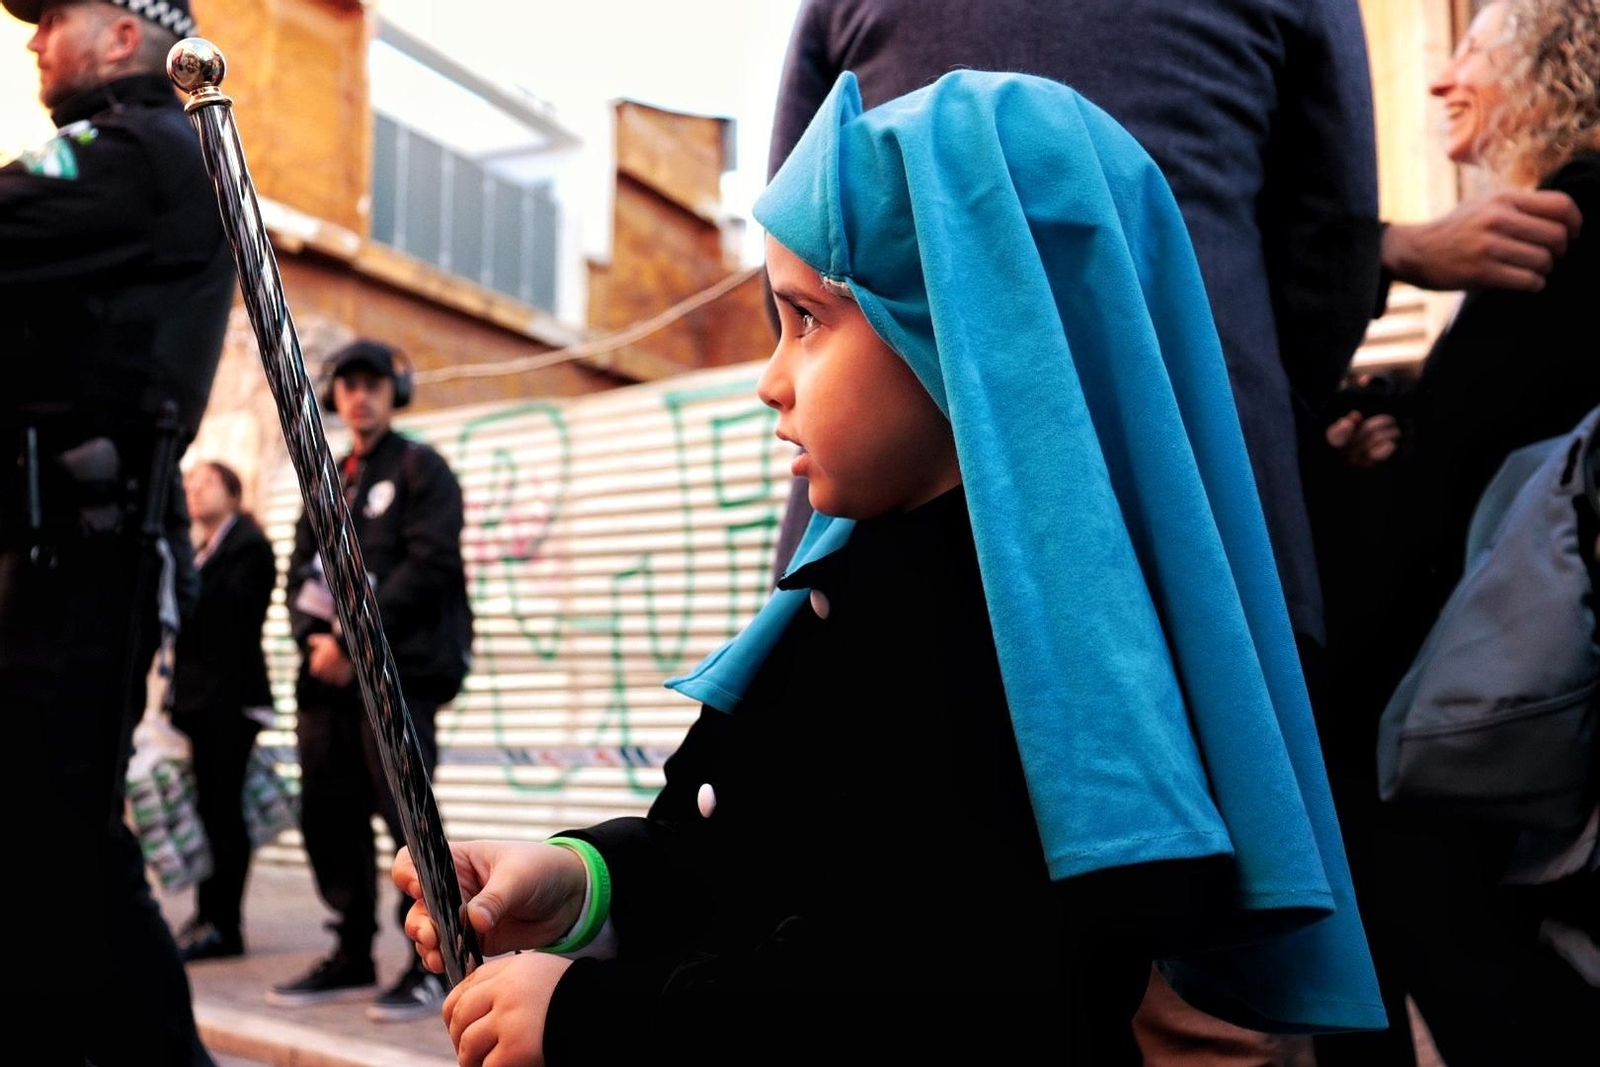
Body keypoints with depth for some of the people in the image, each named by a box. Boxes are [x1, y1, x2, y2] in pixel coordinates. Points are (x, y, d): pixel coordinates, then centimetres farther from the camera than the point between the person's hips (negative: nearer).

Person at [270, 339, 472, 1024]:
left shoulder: (420, 468, 3)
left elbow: (428, 566, -10)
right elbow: (301, 573, 15)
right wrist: (315, 638, -5)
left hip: (397, 672, -7)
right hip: (327, 676, 7)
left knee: (406, 816, -10)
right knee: (329, 818, 7)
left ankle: (428, 966, -3)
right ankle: (352, 958, 18)